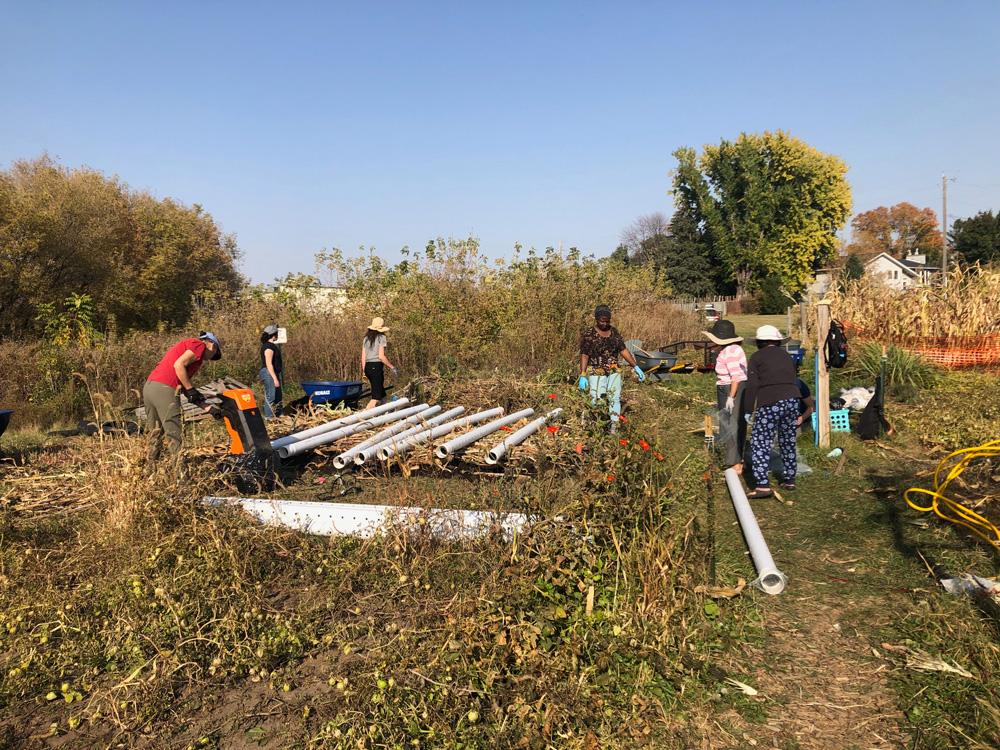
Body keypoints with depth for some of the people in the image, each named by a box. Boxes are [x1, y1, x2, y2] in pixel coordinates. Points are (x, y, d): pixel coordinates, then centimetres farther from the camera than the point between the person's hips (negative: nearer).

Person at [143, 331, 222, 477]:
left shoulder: (185, 345, 29)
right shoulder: (199, 345, 3)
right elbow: (178, 365, -14)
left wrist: (204, 405, 22)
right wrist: (191, 390, -8)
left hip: (148, 387, 9)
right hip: (165, 389, -9)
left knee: (155, 436, 17)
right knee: (174, 436, -7)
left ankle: (149, 474, 21)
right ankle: (180, 475, -6)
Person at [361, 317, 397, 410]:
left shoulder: (366, 338, 13)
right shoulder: (381, 337, -5)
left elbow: (363, 357, 11)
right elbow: (381, 356, -13)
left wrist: (364, 371, 17)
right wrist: (392, 367, -4)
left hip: (367, 366, 7)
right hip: (377, 366, -7)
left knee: (381, 393, 18)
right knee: (376, 396, -7)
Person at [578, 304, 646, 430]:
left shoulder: (614, 332, 11)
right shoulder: (588, 335, -3)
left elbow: (623, 350, 13)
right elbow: (584, 356, -7)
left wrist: (636, 367, 8)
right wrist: (582, 376, -15)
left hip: (614, 371, 4)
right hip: (596, 372, -4)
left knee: (615, 397, -7)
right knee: (596, 400, -12)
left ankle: (614, 427, -5)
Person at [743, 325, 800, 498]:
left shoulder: (756, 357, 2)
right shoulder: (786, 355, 20)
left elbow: (752, 385, -5)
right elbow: (793, 379, 23)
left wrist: (749, 409, -2)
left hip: (770, 403, -6)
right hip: (792, 400, 6)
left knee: (760, 443, -5)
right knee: (788, 441, 19)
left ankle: (762, 485, -15)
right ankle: (789, 479, 27)